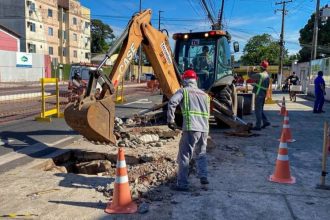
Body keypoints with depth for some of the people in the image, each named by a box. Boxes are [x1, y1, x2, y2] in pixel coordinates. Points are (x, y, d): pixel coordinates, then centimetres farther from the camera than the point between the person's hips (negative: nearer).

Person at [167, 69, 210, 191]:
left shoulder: (183, 91, 5)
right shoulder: (204, 94, 21)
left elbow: (172, 102, -12)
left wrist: (170, 120, -7)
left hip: (191, 128, -5)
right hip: (204, 128, 6)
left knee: (184, 156, 2)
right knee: (200, 154, 25)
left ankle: (182, 184, 4)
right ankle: (203, 176, 15)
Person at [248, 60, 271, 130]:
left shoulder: (260, 75, -18)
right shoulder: (267, 75, 10)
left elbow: (251, 76, -10)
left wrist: (252, 70, 6)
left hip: (259, 94, -9)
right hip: (263, 94, 9)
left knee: (258, 110, -3)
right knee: (260, 109, 21)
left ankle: (258, 126, 1)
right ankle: (265, 122, 21)